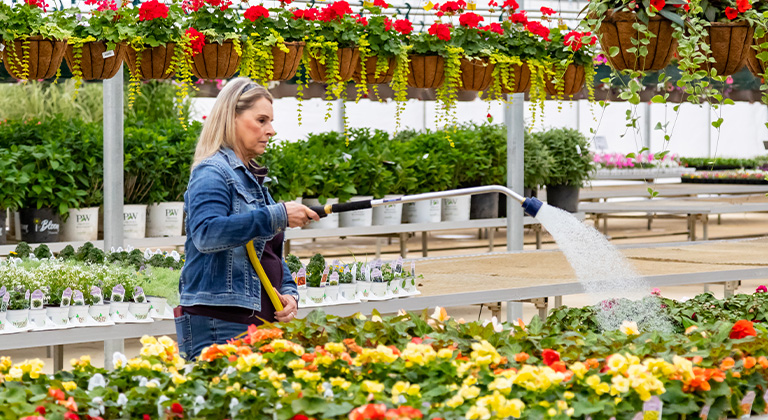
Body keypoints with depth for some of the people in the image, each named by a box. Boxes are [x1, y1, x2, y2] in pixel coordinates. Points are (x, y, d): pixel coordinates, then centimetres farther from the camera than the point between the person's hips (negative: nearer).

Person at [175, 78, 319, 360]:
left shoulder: (252, 178, 22)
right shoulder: (212, 173, -7)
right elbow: (206, 234, -27)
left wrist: (289, 293, 8)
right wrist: (277, 216, -27)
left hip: (259, 321, 9)